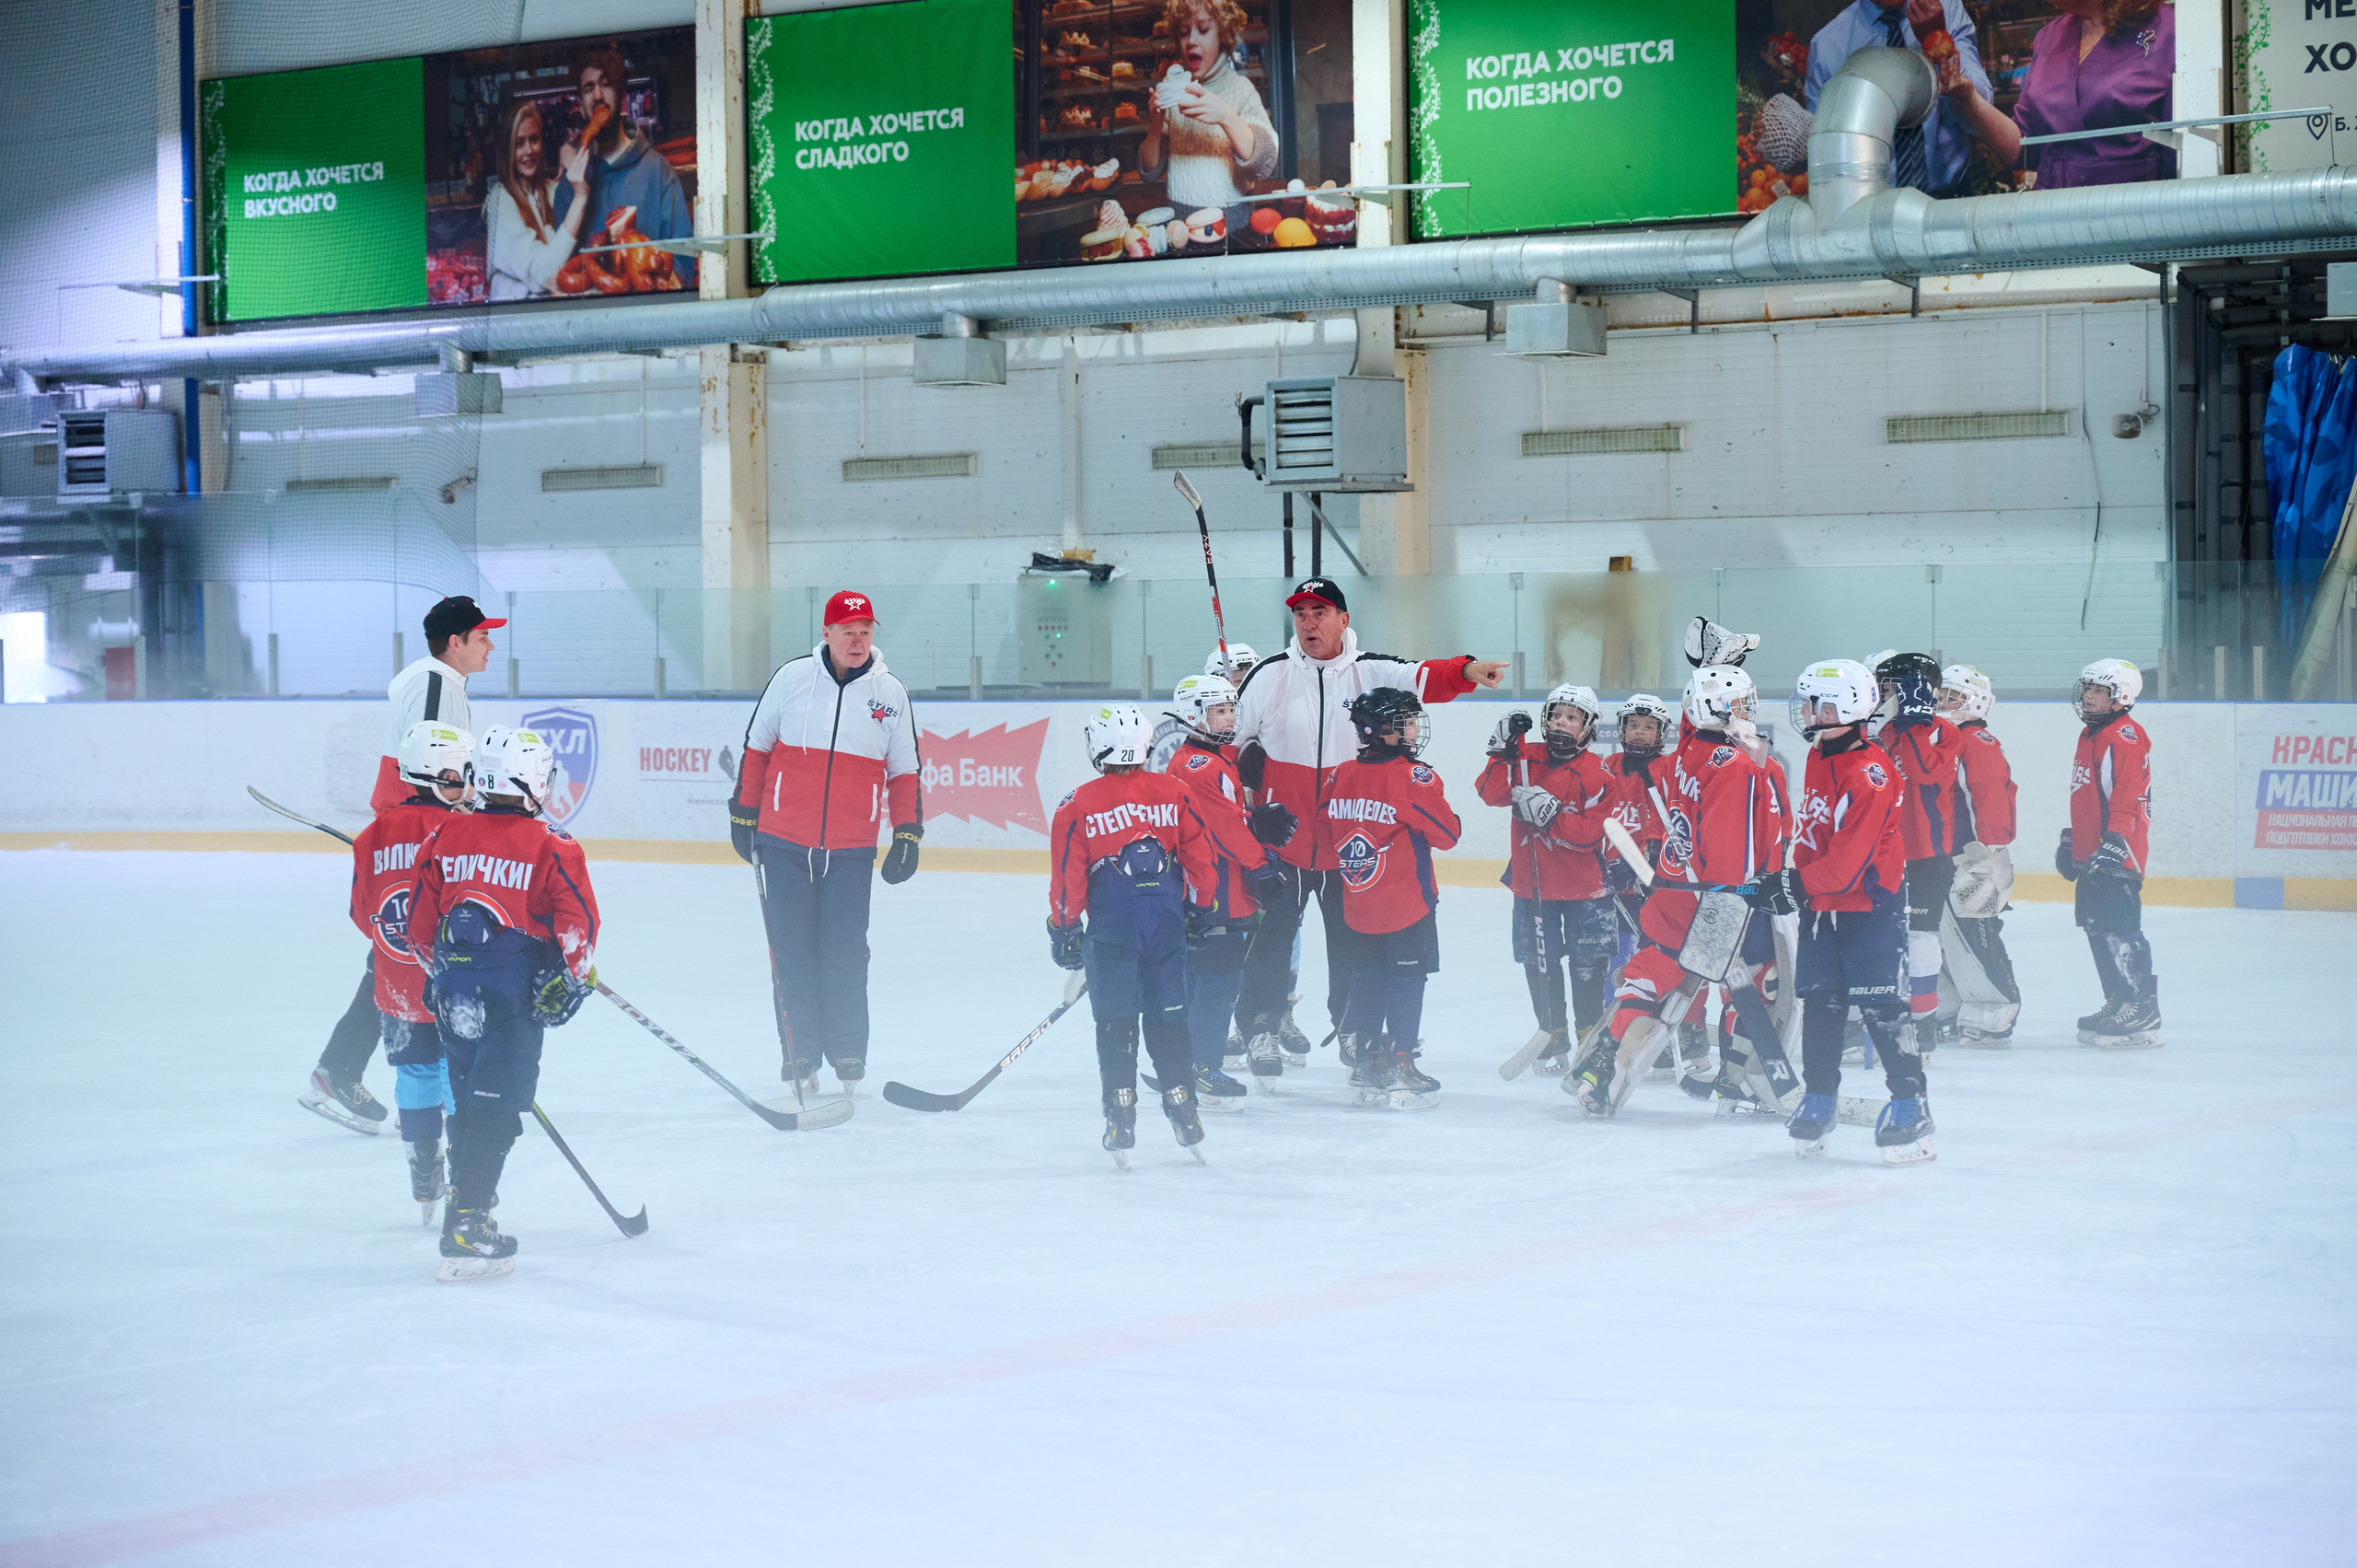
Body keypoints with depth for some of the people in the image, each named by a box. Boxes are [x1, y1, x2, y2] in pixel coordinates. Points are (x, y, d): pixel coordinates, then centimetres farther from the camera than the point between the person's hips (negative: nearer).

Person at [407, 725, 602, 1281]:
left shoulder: (444, 838, 5)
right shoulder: (552, 847, -7)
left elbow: (420, 923, 10)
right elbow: (578, 923, -11)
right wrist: (575, 978, 3)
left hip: (456, 988, 5)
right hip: (517, 992, -5)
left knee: (467, 1100, 19)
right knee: (497, 1108, -5)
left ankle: (467, 1205, 29)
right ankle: (466, 1229, -12)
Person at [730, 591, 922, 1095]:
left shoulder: (891, 694, 3)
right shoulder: (791, 678, -1)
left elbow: (904, 772, 11)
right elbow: (756, 748, 9)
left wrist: (908, 835, 6)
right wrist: (743, 814, 10)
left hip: (851, 853, 0)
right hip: (784, 845, 0)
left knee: (845, 955, 1)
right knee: (791, 954, 2)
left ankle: (848, 1054, 15)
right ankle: (799, 1057, 12)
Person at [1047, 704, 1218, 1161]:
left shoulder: (1077, 806, -3)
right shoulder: (1174, 793, 4)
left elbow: (1068, 876, -2)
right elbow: (1200, 855, 6)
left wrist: (1064, 929, 8)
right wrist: (1202, 909, 19)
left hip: (1111, 926, -2)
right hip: (1167, 922, 2)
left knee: (1116, 1022, 3)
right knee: (1169, 1017, 10)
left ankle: (1121, 1117, 0)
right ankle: (1182, 1108, 10)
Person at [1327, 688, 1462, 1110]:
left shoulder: (1342, 776, 2)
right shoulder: (1414, 778, -15)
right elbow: (1448, 834, -10)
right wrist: (1442, 812, 10)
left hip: (1359, 905, 6)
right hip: (1407, 903, -6)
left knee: (1368, 980, 14)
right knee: (1406, 981, 1)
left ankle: (1367, 1064, 19)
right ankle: (1399, 1068, 0)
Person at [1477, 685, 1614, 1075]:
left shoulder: (1596, 774, -9)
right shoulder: (1527, 759, 4)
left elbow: (1589, 831, -16)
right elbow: (1491, 792, -7)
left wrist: (1550, 814, -27)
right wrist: (1503, 752, -18)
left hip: (1583, 886, -3)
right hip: (1532, 884, 3)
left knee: (1587, 965, 0)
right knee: (1540, 964, 8)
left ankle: (1590, 1035, 14)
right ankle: (1554, 1038, 20)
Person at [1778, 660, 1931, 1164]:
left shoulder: (1870, 773, -20)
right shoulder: (1819, 759, 9)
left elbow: (1850, 857, -24)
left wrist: (1799, 884, -19)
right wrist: (1793, 884, 16)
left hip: (1870, 901, -8)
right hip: (1821, 902, 8)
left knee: (1878, 1006, -9)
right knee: (1819, 1003, 10)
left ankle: (1910, 1103, -4)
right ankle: (1820, 1098, 22)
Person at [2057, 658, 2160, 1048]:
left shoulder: (2126, 737, -13)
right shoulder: (2090, 735, 19)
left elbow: (2128, 799, -21)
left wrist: (2113, 845, -26)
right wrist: (2070, 841, 29)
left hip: (2117, 853, -10)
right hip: (2090, 853, 10)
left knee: (2118, 929, -13)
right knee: (2097, 928, 14)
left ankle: (2142, 1015, -12)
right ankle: (2118, 1004, 23)